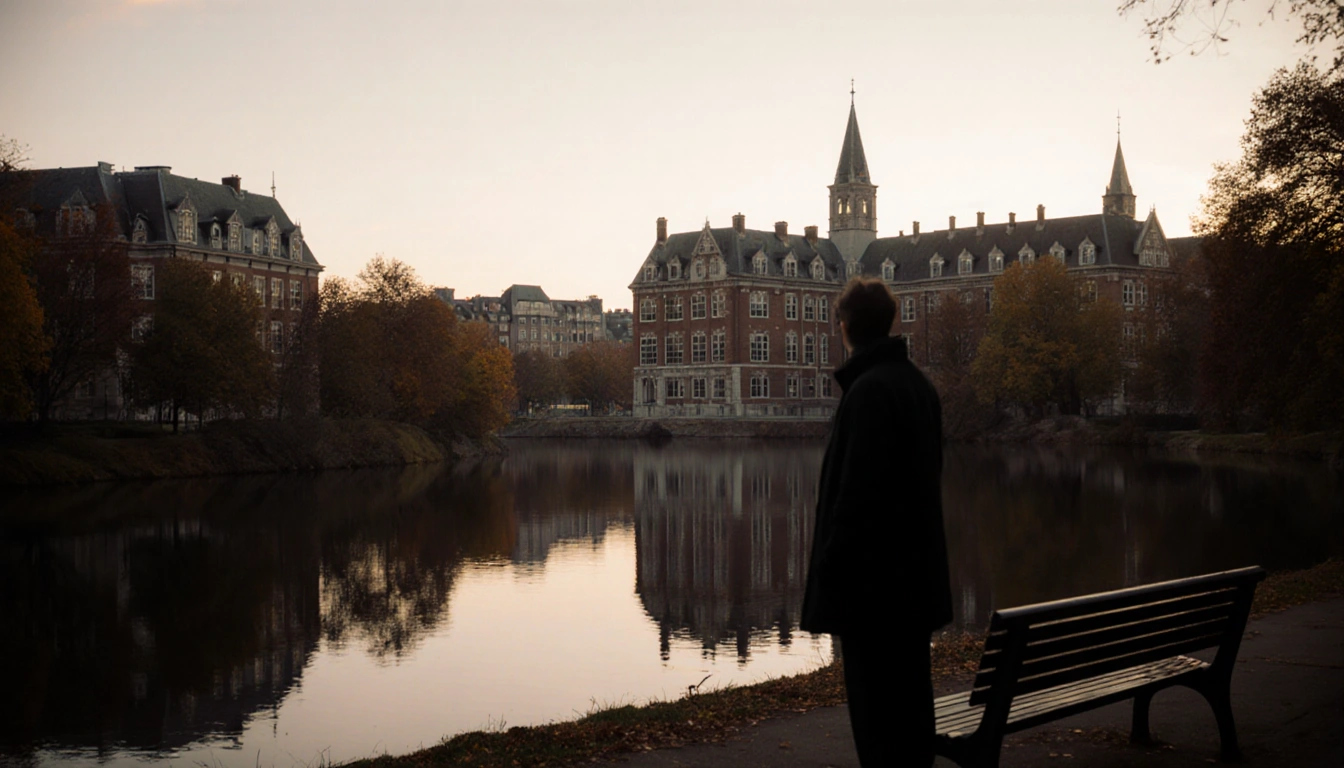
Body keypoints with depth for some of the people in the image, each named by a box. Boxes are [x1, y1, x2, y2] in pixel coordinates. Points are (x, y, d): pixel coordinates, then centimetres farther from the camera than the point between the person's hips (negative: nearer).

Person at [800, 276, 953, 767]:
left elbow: (857, 492, -20)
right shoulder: (918, 385, 10)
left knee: (875, 704, -3)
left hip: (873, 576, -9)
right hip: (915, 572, 9)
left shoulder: (868, 390, -17)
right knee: (909, 694, 16)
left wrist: (830, 573, -14)